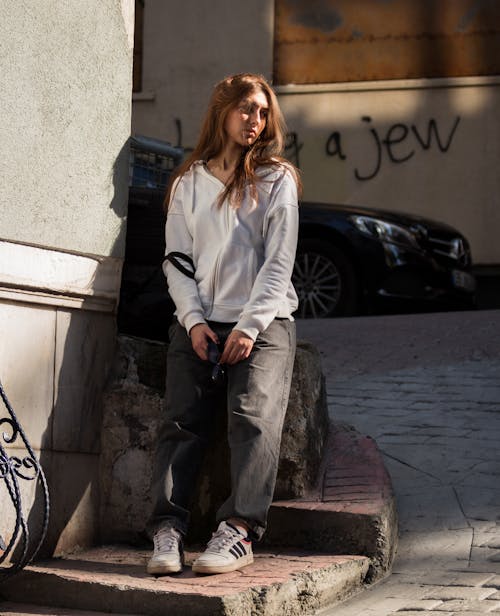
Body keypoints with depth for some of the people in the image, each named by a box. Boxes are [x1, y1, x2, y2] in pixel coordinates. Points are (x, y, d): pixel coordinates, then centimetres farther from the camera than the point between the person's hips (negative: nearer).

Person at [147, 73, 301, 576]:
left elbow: (279, 262, 0)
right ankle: (167, 531, -17)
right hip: (197, 323, 2)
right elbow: (176, 259, 10)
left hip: (261, 323, -2)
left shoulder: (276, 180, 7)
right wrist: (194, 320, -5)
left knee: (254, 418, -19)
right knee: (182, 421, -12)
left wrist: (250, 325, -10)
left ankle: (238, 531, -24)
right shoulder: (188, 183, 15)